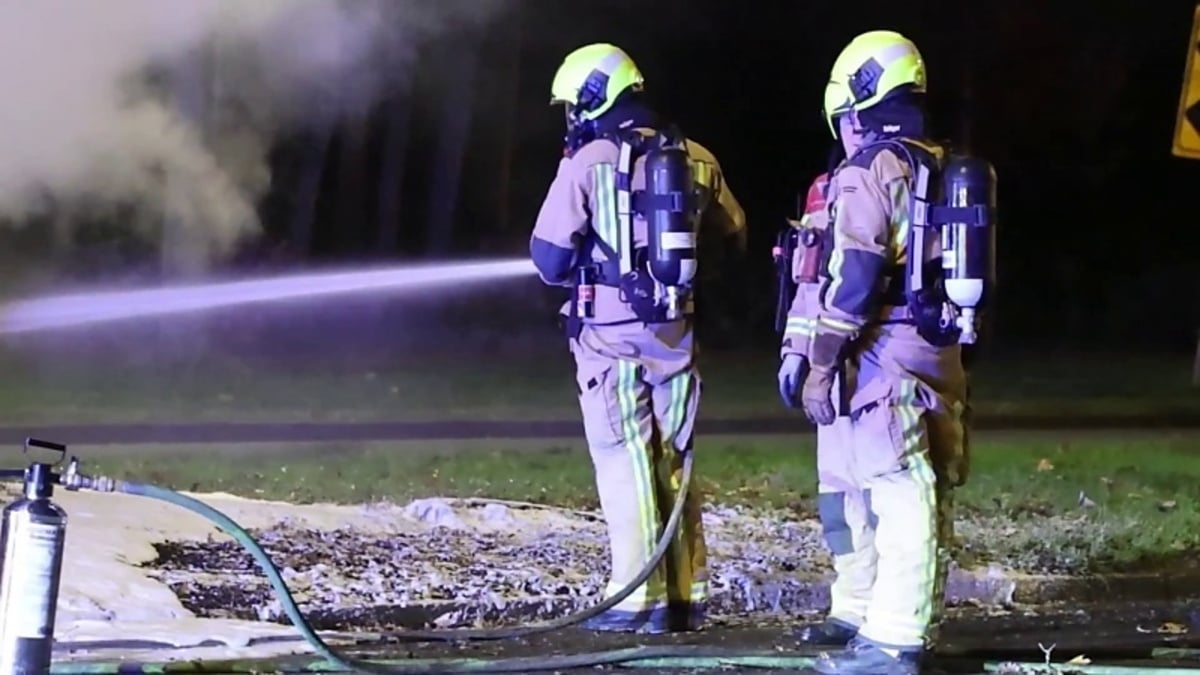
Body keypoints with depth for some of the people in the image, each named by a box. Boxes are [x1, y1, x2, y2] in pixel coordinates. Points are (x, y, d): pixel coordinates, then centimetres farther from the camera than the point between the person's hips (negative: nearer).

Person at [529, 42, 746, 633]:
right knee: (674, 464, 12)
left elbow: (549, 256, -8)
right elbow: (734, 237, 16)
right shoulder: (696, 160, 6)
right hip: (675, 331, 5)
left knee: (626, 465, -1)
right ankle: (686, 596, 13)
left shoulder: (587, 162, -9)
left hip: (610, 331, -4)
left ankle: (641, 599, -4)